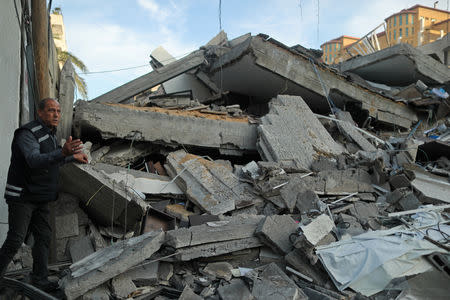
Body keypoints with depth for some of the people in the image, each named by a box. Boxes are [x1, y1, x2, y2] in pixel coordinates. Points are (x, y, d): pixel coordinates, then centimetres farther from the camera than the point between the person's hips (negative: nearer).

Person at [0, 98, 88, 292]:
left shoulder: (49, 134, 12)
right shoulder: (27, 134, -18)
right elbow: (35, 160, -36)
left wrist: (73, 157, 29)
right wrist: (63, 153, -51)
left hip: (40, 198, 9)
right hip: (21, 196, -9)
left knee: (44, 238, 8)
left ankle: (40, 280, 15)